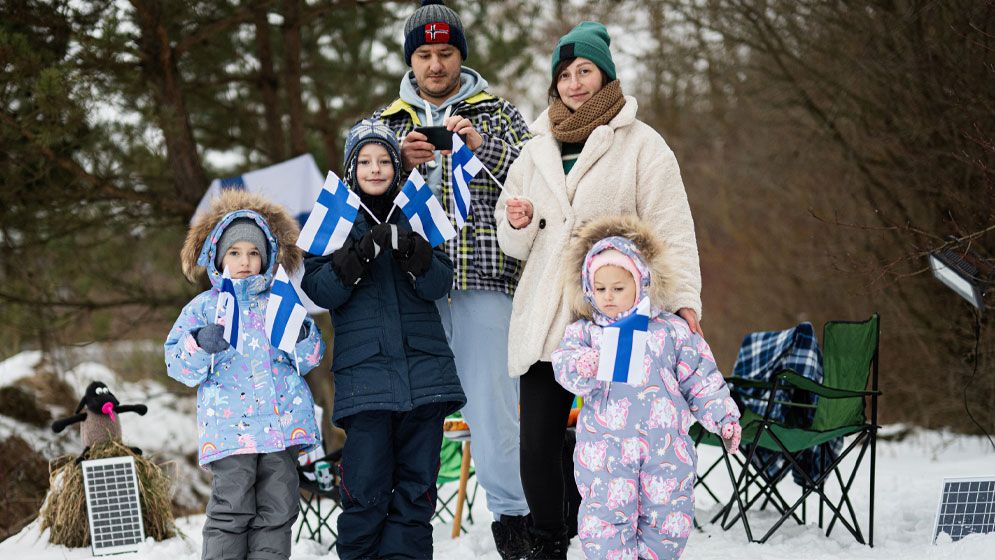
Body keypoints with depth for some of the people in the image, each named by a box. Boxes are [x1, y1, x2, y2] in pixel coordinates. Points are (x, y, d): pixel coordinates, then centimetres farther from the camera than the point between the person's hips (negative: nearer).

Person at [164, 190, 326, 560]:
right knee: (232, 512, -7)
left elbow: (310, 360, 17)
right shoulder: (203, 308, 9)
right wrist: (200, 345, -16)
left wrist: (303, 337, -5)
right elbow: (177, 363, 4)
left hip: (282, 420, 3)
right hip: (229, 428, -3)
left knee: (277, 511, 4)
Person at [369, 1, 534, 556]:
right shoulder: (387, 122, 17)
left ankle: (512, 510, 3)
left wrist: (483, 146, -14)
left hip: (483, 280, -2)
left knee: (490, 398, -6)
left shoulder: (498, 115, 11)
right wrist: (402, 164, -8)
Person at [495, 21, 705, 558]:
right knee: (537, 446, 1)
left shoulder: (641, 145, 3)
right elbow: (517, 246, 22)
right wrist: (517, 224, -1)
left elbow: (671, 229, -3)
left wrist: (683, 298, -14)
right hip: (543, 324, 4)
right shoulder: (536, 150, 18)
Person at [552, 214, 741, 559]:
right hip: (605, 447, -1)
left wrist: (723, 417, 0)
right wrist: (582, 367, -32)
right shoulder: (584, 332, 7)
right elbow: (564, 366, -9)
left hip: (665, 444, 1)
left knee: (666, 518, 5)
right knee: (606, 518, -4)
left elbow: (700, 380, 9)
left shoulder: (671, 330, 7)